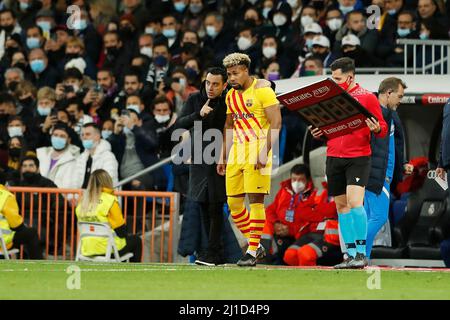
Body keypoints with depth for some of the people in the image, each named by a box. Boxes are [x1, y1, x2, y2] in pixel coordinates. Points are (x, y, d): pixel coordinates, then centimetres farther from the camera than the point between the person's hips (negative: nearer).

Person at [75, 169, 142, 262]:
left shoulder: (83, 201, 3)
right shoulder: (110, 200, -15)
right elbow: (120, 228, -10)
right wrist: (124, 235, 13)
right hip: (107, 249, -6)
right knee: (136, 241, 22)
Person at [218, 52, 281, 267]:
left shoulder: (262, 91, -8)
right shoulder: (231, 96, 15)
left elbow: (276, 123, -13)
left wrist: (264, 153, -20)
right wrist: (223, 156, 22)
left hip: (257, 149, -8)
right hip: (237, 151, 8)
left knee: (255, 200, -9)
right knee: (233, 202, 4)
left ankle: (252, 252, -6)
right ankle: (255, 245, 16)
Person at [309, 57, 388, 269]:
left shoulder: (367, 98, -2)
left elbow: (383, 129, 0)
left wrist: (377, 129, -22)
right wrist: (318, 133, 2)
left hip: (358, 157, -5)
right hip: (334, 158, 6)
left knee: (354, 201, -18)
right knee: (341, 205, 4)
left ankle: (361, 253, -15)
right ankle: (351, 254, 9)